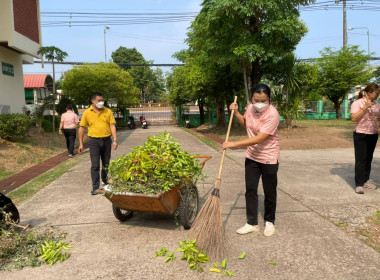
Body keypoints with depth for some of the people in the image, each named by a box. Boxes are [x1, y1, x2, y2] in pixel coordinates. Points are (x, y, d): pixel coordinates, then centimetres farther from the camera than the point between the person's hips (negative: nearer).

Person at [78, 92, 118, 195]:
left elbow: (112, 126, 1)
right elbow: (81, 128, 3)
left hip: (106, 140, 2)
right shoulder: (87, 113, 0)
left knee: (106, 163, 16)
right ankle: (95, 188, -1)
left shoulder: (108, 112, 3)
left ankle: (105, 180, 39)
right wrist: (81, 144, 1)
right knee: (95, 165, -4)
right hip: (94, 141, -2)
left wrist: (115, 140, -9)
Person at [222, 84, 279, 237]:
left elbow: (259, 139, -31)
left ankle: (269, 222, 29)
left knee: (269, 191, 9)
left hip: (268, 158, -6)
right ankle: (252, 223, 20)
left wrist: (234, 144, -30)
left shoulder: (272, 114, -24)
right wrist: (236, 112, 1)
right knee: (250, 189, 8)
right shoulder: (250, 108, -3)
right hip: (252, 156, 6)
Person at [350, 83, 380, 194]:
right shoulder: (357, 103, -10)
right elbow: (353, 118, -21)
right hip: (361, 135, -6)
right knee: (360, 160, -6)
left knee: (369, 159, 13)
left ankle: (365, 180, 25)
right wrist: (365, 107, -25)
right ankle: (358, 184, -2)